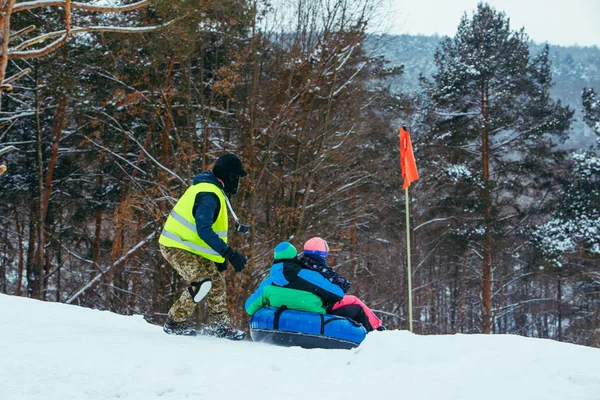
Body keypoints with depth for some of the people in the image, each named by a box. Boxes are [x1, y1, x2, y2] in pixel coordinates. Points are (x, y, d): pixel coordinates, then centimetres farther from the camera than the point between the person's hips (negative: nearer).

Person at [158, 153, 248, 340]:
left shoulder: (212, 191, 12)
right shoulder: (208, 195, -23)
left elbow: (208, 225, 21)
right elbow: (203, 230, -34)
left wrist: (219, 257, 19)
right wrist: (228, 253, -38)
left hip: (191, 247, 11)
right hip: (176, 247, -11)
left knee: (217, 282, 9)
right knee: (201, 282, -22)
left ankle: (220, 325, 16)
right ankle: (175, 323, -7)